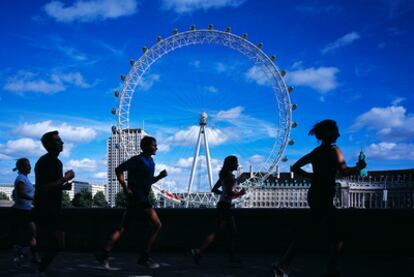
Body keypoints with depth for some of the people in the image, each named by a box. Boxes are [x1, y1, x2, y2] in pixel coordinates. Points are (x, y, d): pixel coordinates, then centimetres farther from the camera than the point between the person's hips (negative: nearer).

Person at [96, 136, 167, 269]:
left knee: (122, 228, 9)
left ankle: (104, 254, 11)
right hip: (137, 197, -9)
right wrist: (125, 188, -16)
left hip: (142, 199, 9)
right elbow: (119, 170, -10)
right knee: (157, 224, -10)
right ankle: (145, 257, -6)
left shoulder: (151, 162, 16)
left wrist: (160, 176, 8)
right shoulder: (138, 160, -9)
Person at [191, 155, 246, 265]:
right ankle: (198, 252, -11)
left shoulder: (224, 175, 15)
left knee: (232, 231, 13)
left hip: (223, 205, 10)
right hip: (225, 206, -10)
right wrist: (240, 193, -7)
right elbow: (230, 193, -23)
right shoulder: (230, 176, -13)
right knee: (217, 231, -9)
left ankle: (232, 257, 18)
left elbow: (214, 189, 20)